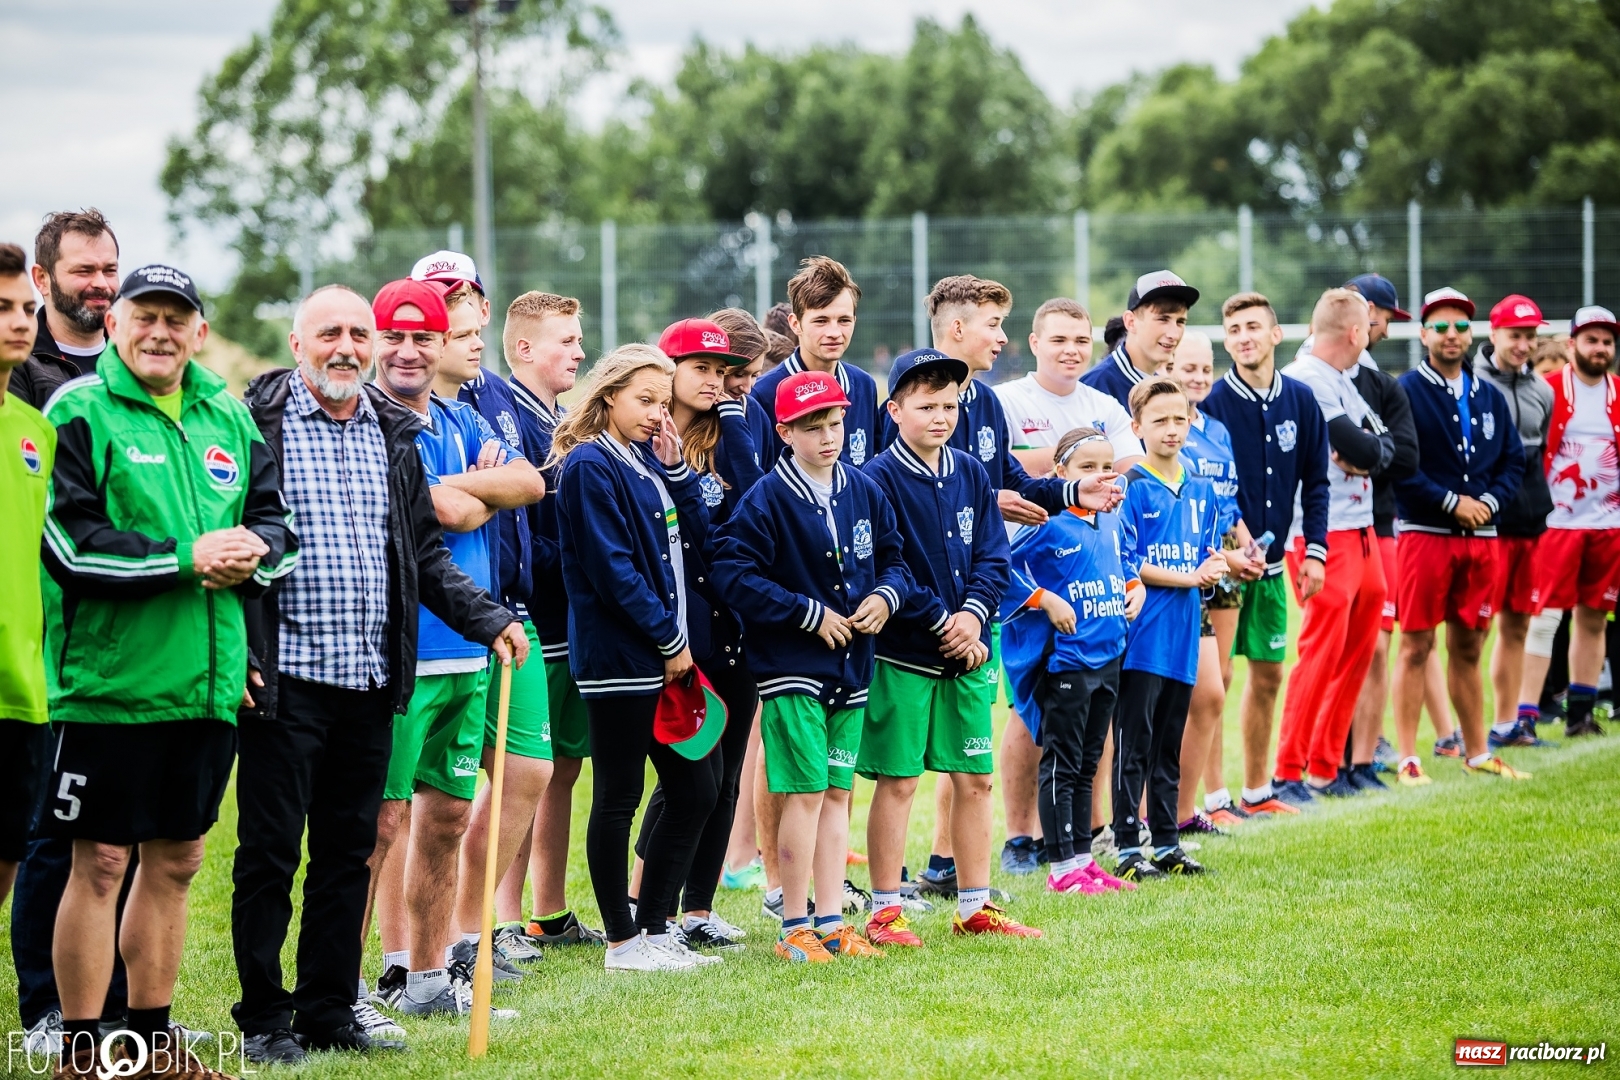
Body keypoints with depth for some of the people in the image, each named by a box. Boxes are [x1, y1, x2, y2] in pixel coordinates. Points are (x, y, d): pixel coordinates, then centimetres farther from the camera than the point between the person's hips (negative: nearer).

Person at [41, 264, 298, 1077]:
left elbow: (279, 523, 15)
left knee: (174, 860, 14)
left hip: (209, 681, 6)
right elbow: (71, 544, -14)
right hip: (108, 676, -6)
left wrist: (252, 552, -8)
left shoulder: (230, 419, 13)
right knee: (100, 862, -2)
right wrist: (187, 557, -17)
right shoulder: (78, 411, -6)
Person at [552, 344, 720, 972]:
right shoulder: (591, 466, -12)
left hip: (667, 654, 9)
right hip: (619, 656, -9)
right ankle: (622, 941, 8)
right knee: (618, 799, 0)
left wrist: (676, 468, 1)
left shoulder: (650, 461, 15)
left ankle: (655, 928, 17)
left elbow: (695, 538, 11)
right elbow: (612, 568, -17)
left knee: (695, 791, 9)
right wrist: (668, 639, -14)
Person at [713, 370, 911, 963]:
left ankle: (831, 921, 15)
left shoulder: (865, 492, 8)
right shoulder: (766, 499, -10)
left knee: (837, 793, 9)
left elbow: (894, 559, 17)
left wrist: (885, 596, -6)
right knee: (805, 793, -7)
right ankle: (795, 929, 2)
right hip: (792, 667, -6)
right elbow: (733, 575, -17)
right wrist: (811, 614, -14)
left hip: (851, 666, 6)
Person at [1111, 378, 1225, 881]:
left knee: (1169, 747, 13)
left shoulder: (1201, 491, 12)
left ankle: (1167, 844, 19)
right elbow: (1125, 564, -12)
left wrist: (1215, 567, -8)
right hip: (1141, 636, -6)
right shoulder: (1131, 489, -7)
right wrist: (1188, 577, -13)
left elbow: (1209, 560, 15)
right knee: (1133, 746, -4)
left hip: (1183, 636, 6)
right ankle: (1128, 848, 0)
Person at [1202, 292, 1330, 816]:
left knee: (1268, 674, 12)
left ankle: (1257, 791, 22)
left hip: (1273, 565, 6)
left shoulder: (1300, 401, 5)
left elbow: (1315, 482, 10)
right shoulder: (1211, 403, -10)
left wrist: (1315, 550, 3)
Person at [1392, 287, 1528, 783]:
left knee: (1468, 647, 12)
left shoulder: (1490, 397, 14)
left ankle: (1477, 753, 19)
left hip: (1481, 536, 5)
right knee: (1416, 646, -3)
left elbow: (1513, 461, 14)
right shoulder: (1406, 391, -5)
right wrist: (1452, 502, -14)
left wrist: (1490, 501, -4)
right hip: (1425, 533, -5)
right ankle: (1407, 759, -1)